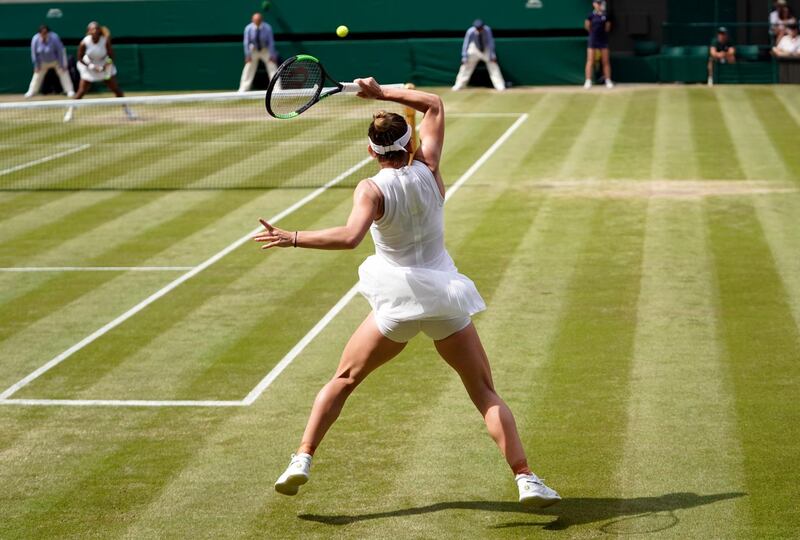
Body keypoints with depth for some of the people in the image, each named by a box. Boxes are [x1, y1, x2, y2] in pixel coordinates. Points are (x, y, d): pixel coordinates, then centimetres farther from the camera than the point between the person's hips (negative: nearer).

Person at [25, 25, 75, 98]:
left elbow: (60, 52, -25)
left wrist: (61, 65, -23)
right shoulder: (35, 39, -24)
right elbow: (34, 54, -12)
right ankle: (31, 92, 16)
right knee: (37, 75, 5)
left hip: (56, 59, -3)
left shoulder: (54, 38, -32)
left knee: (63, 73, -13)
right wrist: (37, 65, -9)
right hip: (43, 61, 3)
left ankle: (70, 91, -11)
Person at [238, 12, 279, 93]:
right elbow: (246, 42, -11)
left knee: (273, 68, -6)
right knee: (248, 71, -2)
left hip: (266, 50, -1)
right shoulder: (248, 28, -18)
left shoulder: (267, 28, -21)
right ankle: (242, 91, 4)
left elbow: (271, 42, -16)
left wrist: (272, 55, -18)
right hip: (253, 50, 1)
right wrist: (247, 55, -14)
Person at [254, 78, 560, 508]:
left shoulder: (371, 190, -12)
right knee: (486, 395, 8)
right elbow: (434, 105, 13)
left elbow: (350, 236, -31)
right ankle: (526, 479, -3)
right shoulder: (428, 170, -3)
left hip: (397, 303, -2)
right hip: (446, 301, 2)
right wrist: (384, 93, 12)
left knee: (343, 380, 17)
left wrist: (293, 239, -25)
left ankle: (302, 460, 9)